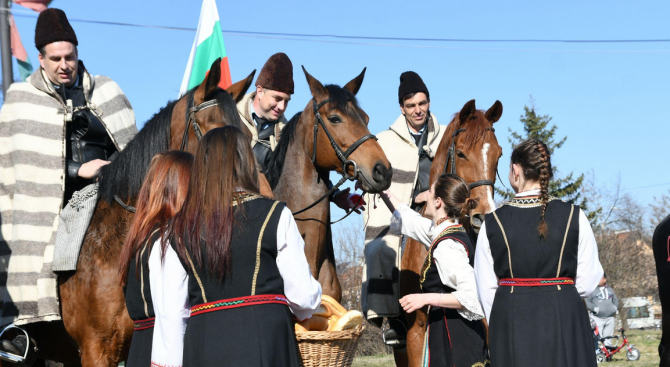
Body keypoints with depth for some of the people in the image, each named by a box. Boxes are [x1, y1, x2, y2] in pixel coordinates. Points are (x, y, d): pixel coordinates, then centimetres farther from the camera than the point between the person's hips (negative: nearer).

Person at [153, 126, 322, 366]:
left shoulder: (180, 228, 8)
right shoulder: (275, 215, -1)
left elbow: (170, 311, 9)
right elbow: (302, 294, 0)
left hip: (204, 347, 3)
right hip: (266, 344, -3)